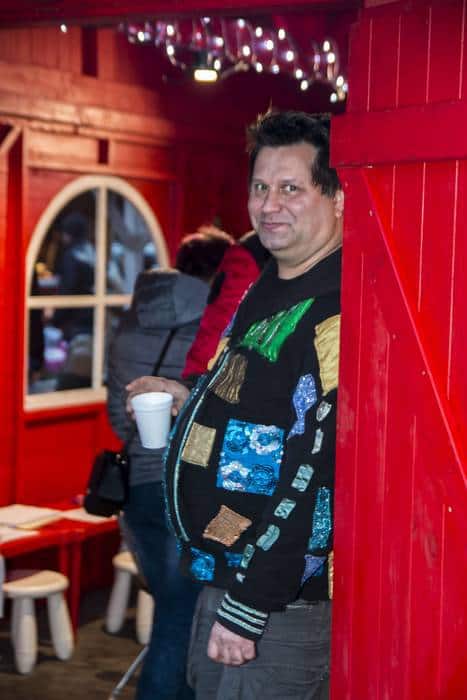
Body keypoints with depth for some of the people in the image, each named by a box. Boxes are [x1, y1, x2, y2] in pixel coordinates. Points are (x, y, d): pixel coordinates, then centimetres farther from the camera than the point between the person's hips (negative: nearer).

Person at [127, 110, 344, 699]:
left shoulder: (338, 313, -22)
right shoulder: (269, 288, 10)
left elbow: (312, 475, -26)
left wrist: (246, 610, -24)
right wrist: (190, 401, 11)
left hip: (279, 605, -10)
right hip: (221, 578, 10)